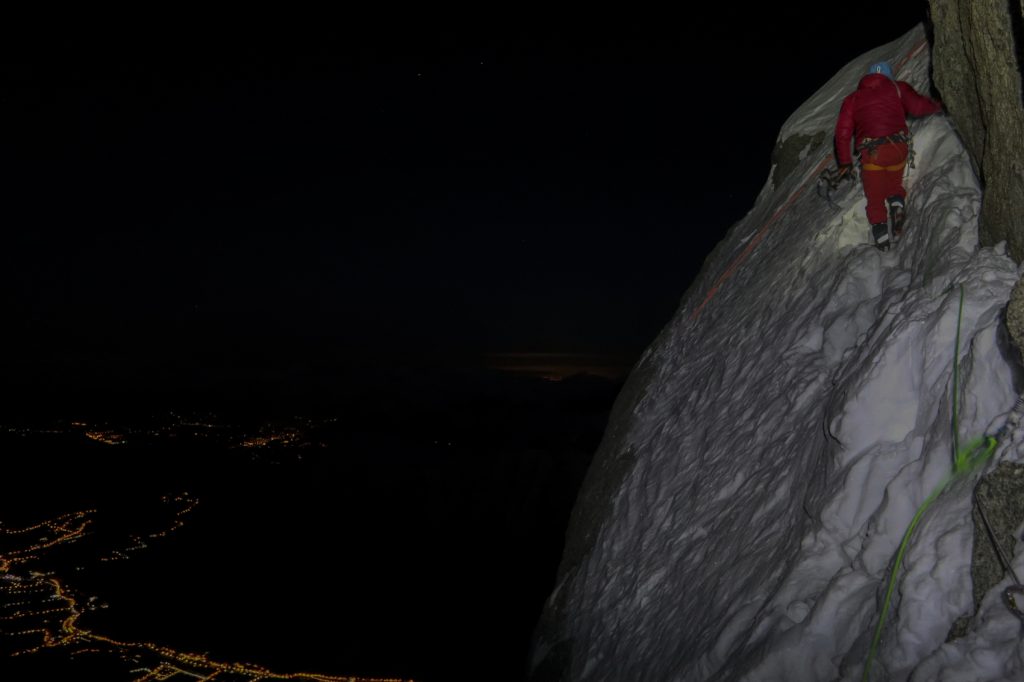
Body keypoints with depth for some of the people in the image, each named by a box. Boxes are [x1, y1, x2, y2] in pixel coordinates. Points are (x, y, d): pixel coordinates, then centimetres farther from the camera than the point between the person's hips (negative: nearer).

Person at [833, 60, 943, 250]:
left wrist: (844, 162, 18)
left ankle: (880, 230, -7)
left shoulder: (852, 99, 18)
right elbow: (918, 106, 1)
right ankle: (896, 203, -7)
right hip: (898, 147, 1)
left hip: (871, 153, -1)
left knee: (875, 197, 10)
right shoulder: (897, 88, 15)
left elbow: (843, 131, 12)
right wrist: (937, 104, 21)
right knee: (894, 185, 23)